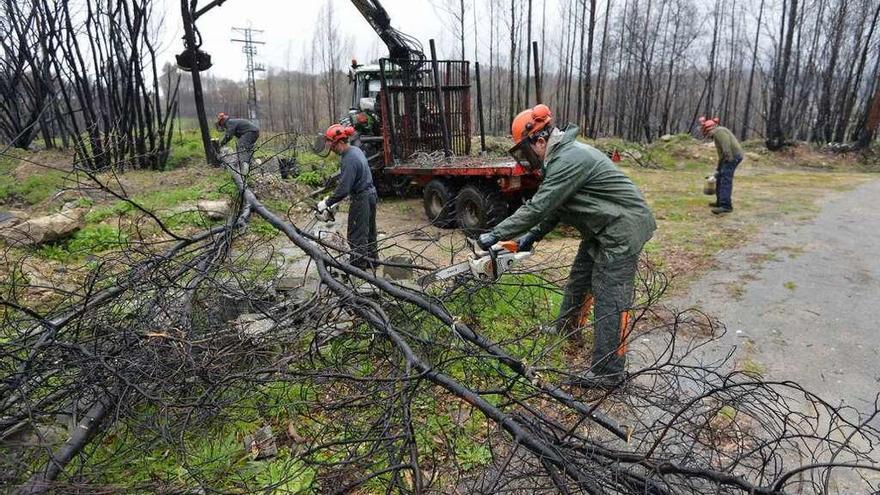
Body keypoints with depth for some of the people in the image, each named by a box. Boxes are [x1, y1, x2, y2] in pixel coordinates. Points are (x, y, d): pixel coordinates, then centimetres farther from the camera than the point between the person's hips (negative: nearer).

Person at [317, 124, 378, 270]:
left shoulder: (349, 160, -26)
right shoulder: (355, 150, 4)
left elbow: (343, 189, -27)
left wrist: (327, 203, -17)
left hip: (361, 199, -10)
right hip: (370, 194, 10)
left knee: (356, 236, 2)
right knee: (369, 230, 21)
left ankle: (358, 267, 12)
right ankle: (372, 259, 35)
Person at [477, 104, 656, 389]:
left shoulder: (569, 159, -24)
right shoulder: (563, 156, 9)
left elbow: (538, 207, -27)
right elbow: (555, 206, 15)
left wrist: (495, 235, -22)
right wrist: (533, 236, 9)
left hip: (622, 229, -10)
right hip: (602, 230, 10)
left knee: (610, 300, -6)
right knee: (579, 281, 19)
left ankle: (608, 373, 4)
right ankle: (568, 332, 38)